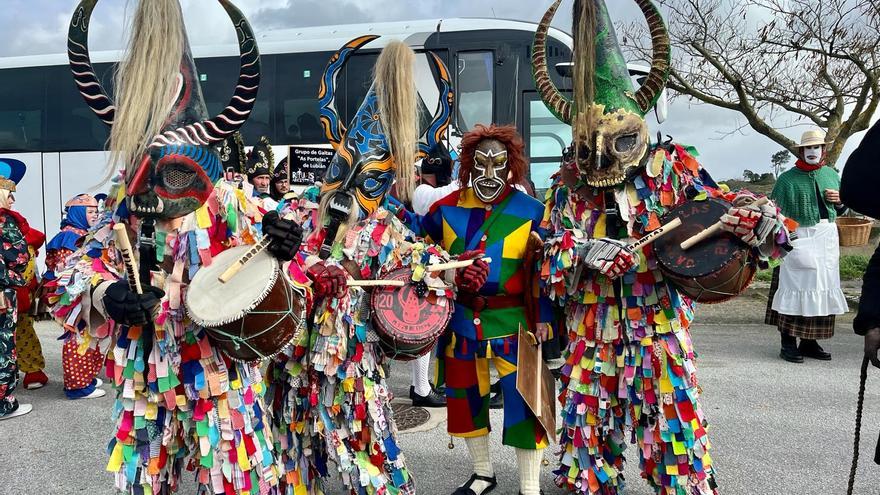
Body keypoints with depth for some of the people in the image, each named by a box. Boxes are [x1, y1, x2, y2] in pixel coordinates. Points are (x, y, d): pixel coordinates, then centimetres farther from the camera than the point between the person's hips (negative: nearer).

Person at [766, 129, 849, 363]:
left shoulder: (831, 175, 13)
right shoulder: (788, 179, -3)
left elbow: (842, 210, 22)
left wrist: (839, 201, 0)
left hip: (826, 238, 6)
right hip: (798, 237, -5)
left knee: (821, 289, 6)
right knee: (795, 287, -7)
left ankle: (810, 342, 15)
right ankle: (788, 344, -1)